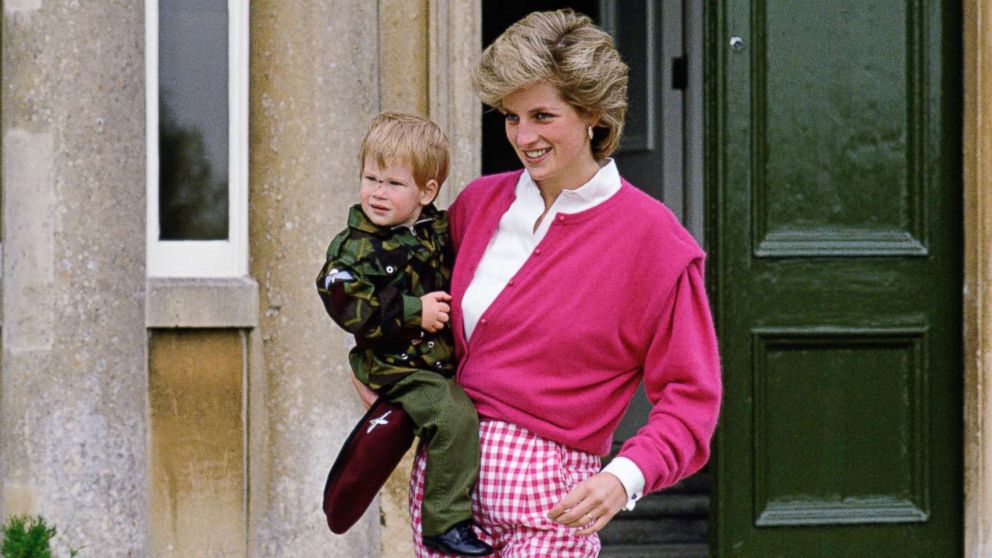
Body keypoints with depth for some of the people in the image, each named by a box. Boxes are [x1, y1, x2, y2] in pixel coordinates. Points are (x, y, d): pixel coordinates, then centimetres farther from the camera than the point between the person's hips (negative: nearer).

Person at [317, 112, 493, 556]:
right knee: (455, 417, -26)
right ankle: (445, 522, -20)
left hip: (450, 358, 7)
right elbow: (349, 306, -21)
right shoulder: (354, 248, -10)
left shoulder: (440, 231, 7)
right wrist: (415, 312, -22)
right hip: (399, 367, -7)